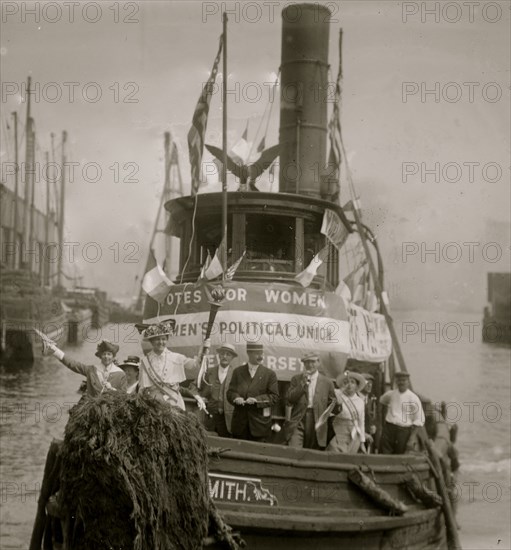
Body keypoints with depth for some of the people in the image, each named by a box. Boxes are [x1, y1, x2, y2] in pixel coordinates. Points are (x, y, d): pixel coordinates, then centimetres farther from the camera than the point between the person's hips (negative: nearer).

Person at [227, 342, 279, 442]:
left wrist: (256, 400, -16)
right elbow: (230, 392, 8)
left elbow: (274, 396, -3)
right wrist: (236, 398, -15)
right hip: (240, 422, 2)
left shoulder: (269, 374, 4)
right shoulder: (238, 372, 11)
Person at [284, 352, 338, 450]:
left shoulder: (327, 382, 8)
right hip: (298, 423, 0)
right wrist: (302, 384, -7)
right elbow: (288, 401, 0)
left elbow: (331, 405, 11)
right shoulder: (296, 379, 10)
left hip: (317, 423, 0)